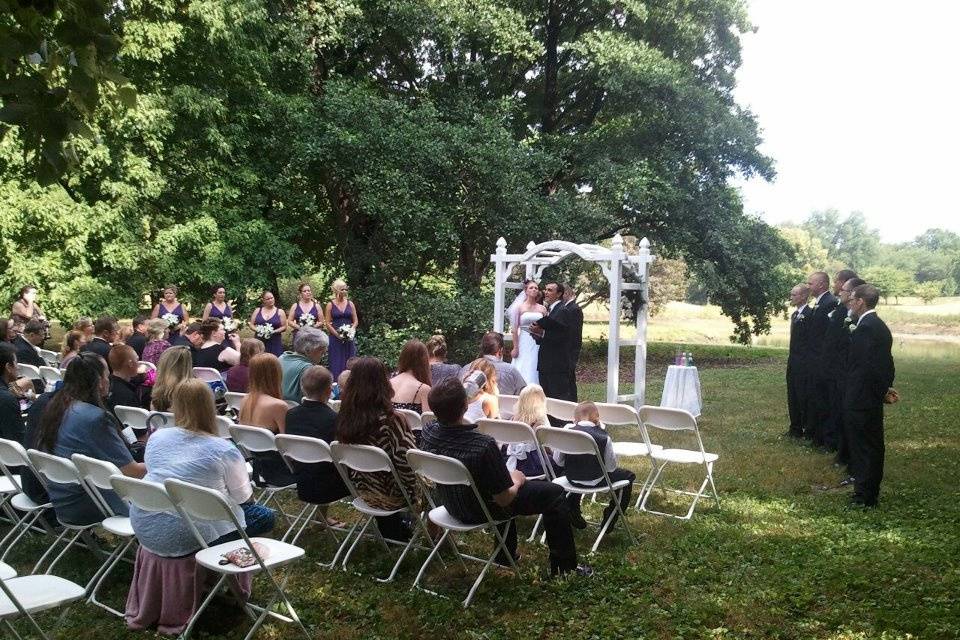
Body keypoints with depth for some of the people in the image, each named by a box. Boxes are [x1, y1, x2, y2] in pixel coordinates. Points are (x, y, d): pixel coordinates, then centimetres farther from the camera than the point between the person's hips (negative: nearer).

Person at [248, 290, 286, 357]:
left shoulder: (280, 312, 4)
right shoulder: (257, 310, 10)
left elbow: (284, 327, 2)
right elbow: (251, 324, 12)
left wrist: (274, 331, -13)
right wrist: (257, 330, -8)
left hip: (275, 343, -2)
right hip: (259, 342, 2)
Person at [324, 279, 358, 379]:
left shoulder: (350, 304, 8)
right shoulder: (330, 305, 0)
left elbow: (355, 321, 9)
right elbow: (327, 323, -4)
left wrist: (352, 330, -9)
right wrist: (337, 334, -14)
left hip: (349, 338, 3)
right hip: (335, 338, -3)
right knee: (336, 364, -2)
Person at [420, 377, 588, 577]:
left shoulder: (429, 433, -19)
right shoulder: (484, 446, -38)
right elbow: (504, 499, -24)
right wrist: (516, 482, -4)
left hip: (452, 507, 7)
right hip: (482, 511, -7)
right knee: (554, 493, 10)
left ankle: (505, 556, 46)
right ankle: (565, 566, 21)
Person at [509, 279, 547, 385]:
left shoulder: (542, 308, 9)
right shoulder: (519, 307, 2)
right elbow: (514, 329, -1)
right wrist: (515, 348, -5)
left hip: (538, 344, 2)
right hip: (524, 343, -2)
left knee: (535, 372, 1)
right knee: (523, 372, -5)